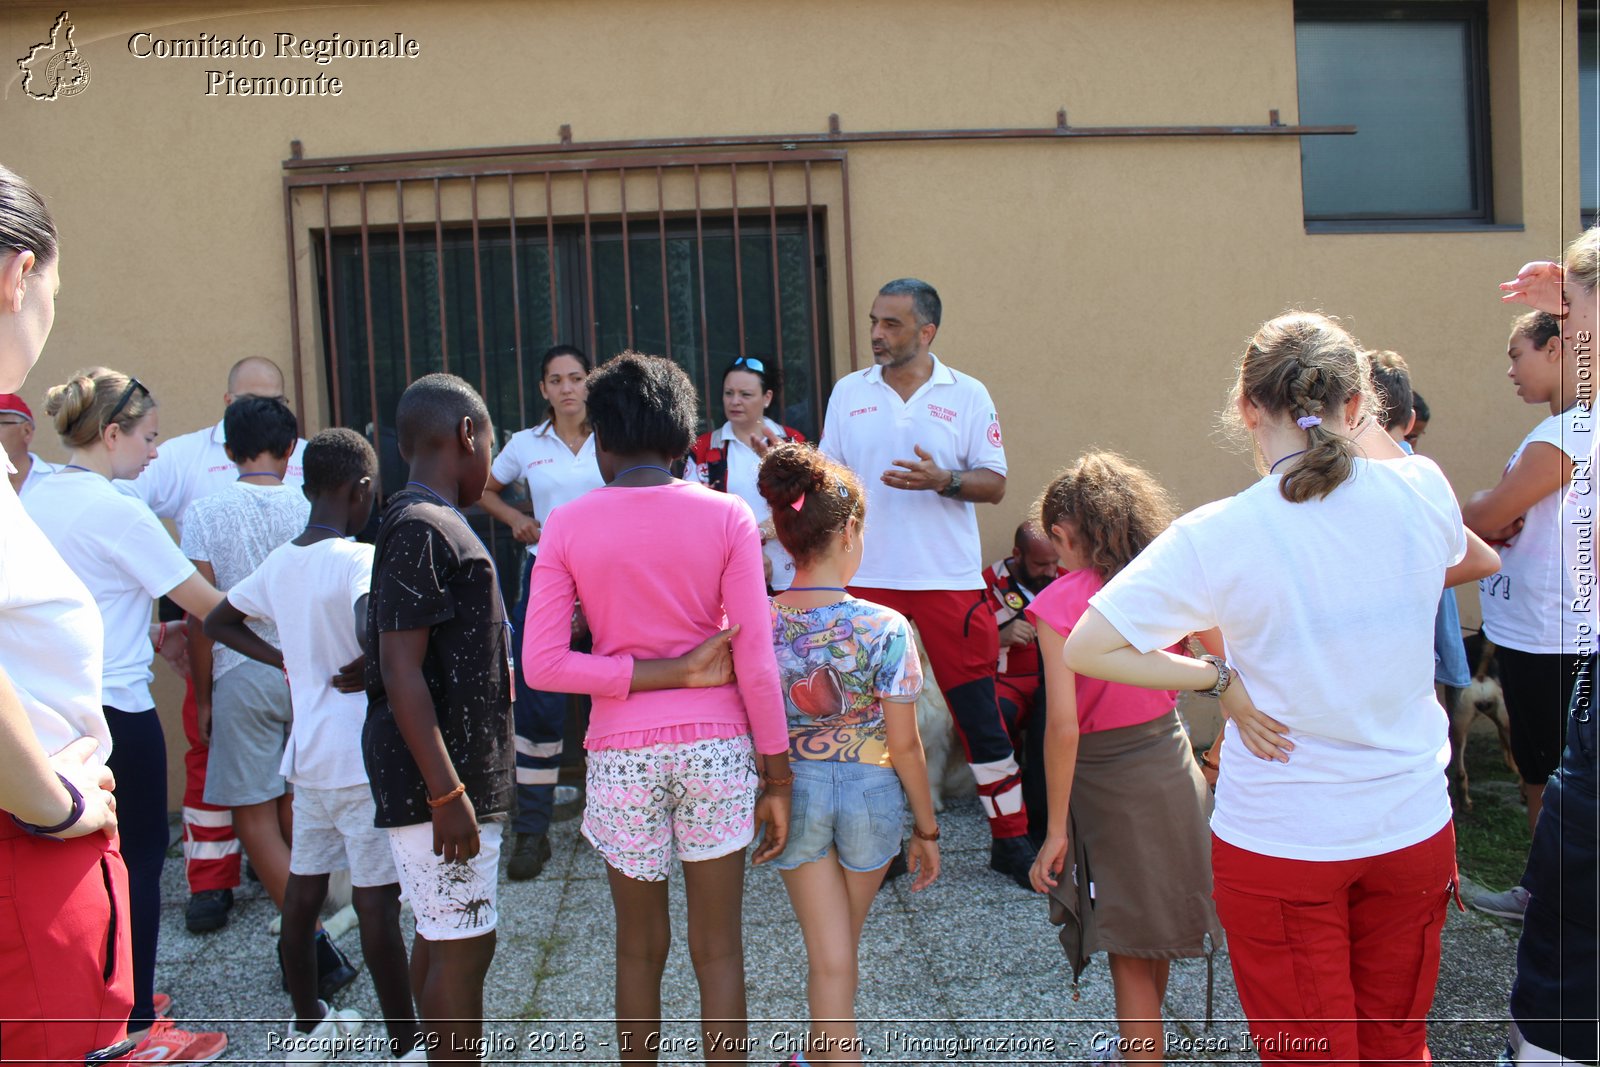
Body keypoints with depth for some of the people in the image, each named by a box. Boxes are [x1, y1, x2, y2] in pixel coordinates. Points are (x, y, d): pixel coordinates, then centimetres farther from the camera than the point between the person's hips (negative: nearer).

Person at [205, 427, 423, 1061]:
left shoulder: (280, 562, 7)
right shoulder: (359, 558, -16)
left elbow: (219, 622, 20)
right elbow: (373, 627, -36)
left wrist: (287, 660, 14)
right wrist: (365, 670, -17)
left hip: (307, 753, 8)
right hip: (362, 757, -7)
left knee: (303, 889, 16)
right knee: (377, 898, -1)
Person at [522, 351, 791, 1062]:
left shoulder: (567, 527, -3)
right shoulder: (725, 517, -4)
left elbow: (542, 665, -10)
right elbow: (755, 661, -7)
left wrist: (664, 673, -8)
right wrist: (777, 777, 0)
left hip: (621, 751, 1)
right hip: (716, 745, 0)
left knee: (640, 948, 17)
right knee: (718, 950, 10)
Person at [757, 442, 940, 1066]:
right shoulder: (886, 629, -18)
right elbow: (904, 744, -12)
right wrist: (927, 829, 0)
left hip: (793, 788, 0)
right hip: (869, 790, 0)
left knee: (829, 957, 12)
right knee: (842, 947, 24)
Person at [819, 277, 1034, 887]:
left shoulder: (967, 395, 2)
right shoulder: (848, 393, 9)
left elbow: (995, 484, 0)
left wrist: (942, 480, -18)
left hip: (949, 579, -2)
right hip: (867, 579, 2)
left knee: (979, 710, 0)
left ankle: (1011, 840, 13)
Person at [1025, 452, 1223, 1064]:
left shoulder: (1059, 603, -17)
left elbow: (1063, 725, -22)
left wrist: (1056, 829, -16)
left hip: (1107, 784, -6)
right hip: (1173, 767, 6)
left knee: (1130, 956, 6)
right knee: (1154, 934, 25)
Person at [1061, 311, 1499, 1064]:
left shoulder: (1219, 538, -19)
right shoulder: (1420, 490, -8)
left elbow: (1085, 649, -19)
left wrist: (1220, 680, -10)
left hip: (1279, 843, -3)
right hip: (1414, 829, 4)